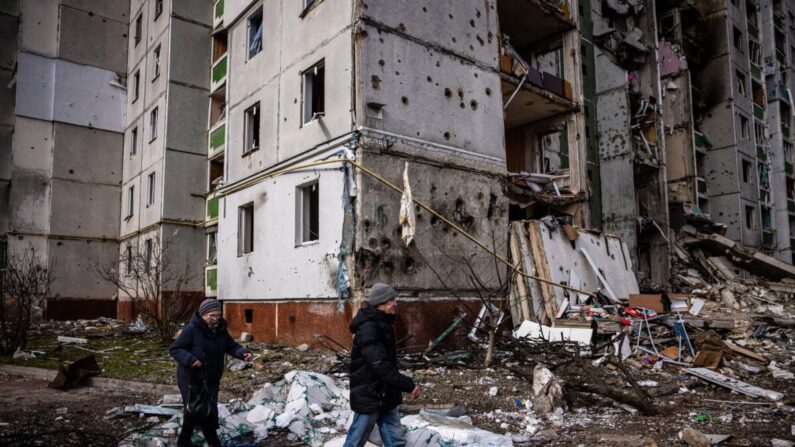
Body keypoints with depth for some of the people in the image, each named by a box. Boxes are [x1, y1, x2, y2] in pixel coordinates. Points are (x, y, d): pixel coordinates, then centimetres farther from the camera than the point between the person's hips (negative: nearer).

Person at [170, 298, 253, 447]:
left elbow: (231, 346, 7)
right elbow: (174, 349, -16)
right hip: (191, 378, -7)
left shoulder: (220, 329, 2)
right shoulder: (191, 329, -19)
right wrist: (190, 359, -32)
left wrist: (244, 353, -13)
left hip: (211, 379, 7)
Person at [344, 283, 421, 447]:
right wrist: (408, 385, -28)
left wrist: (400, 387, 18)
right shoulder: (368, 329, -23)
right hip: (368, 397, -9)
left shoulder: (382, 325, 9)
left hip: (386, 396, 9)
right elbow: (381, 366, -30)